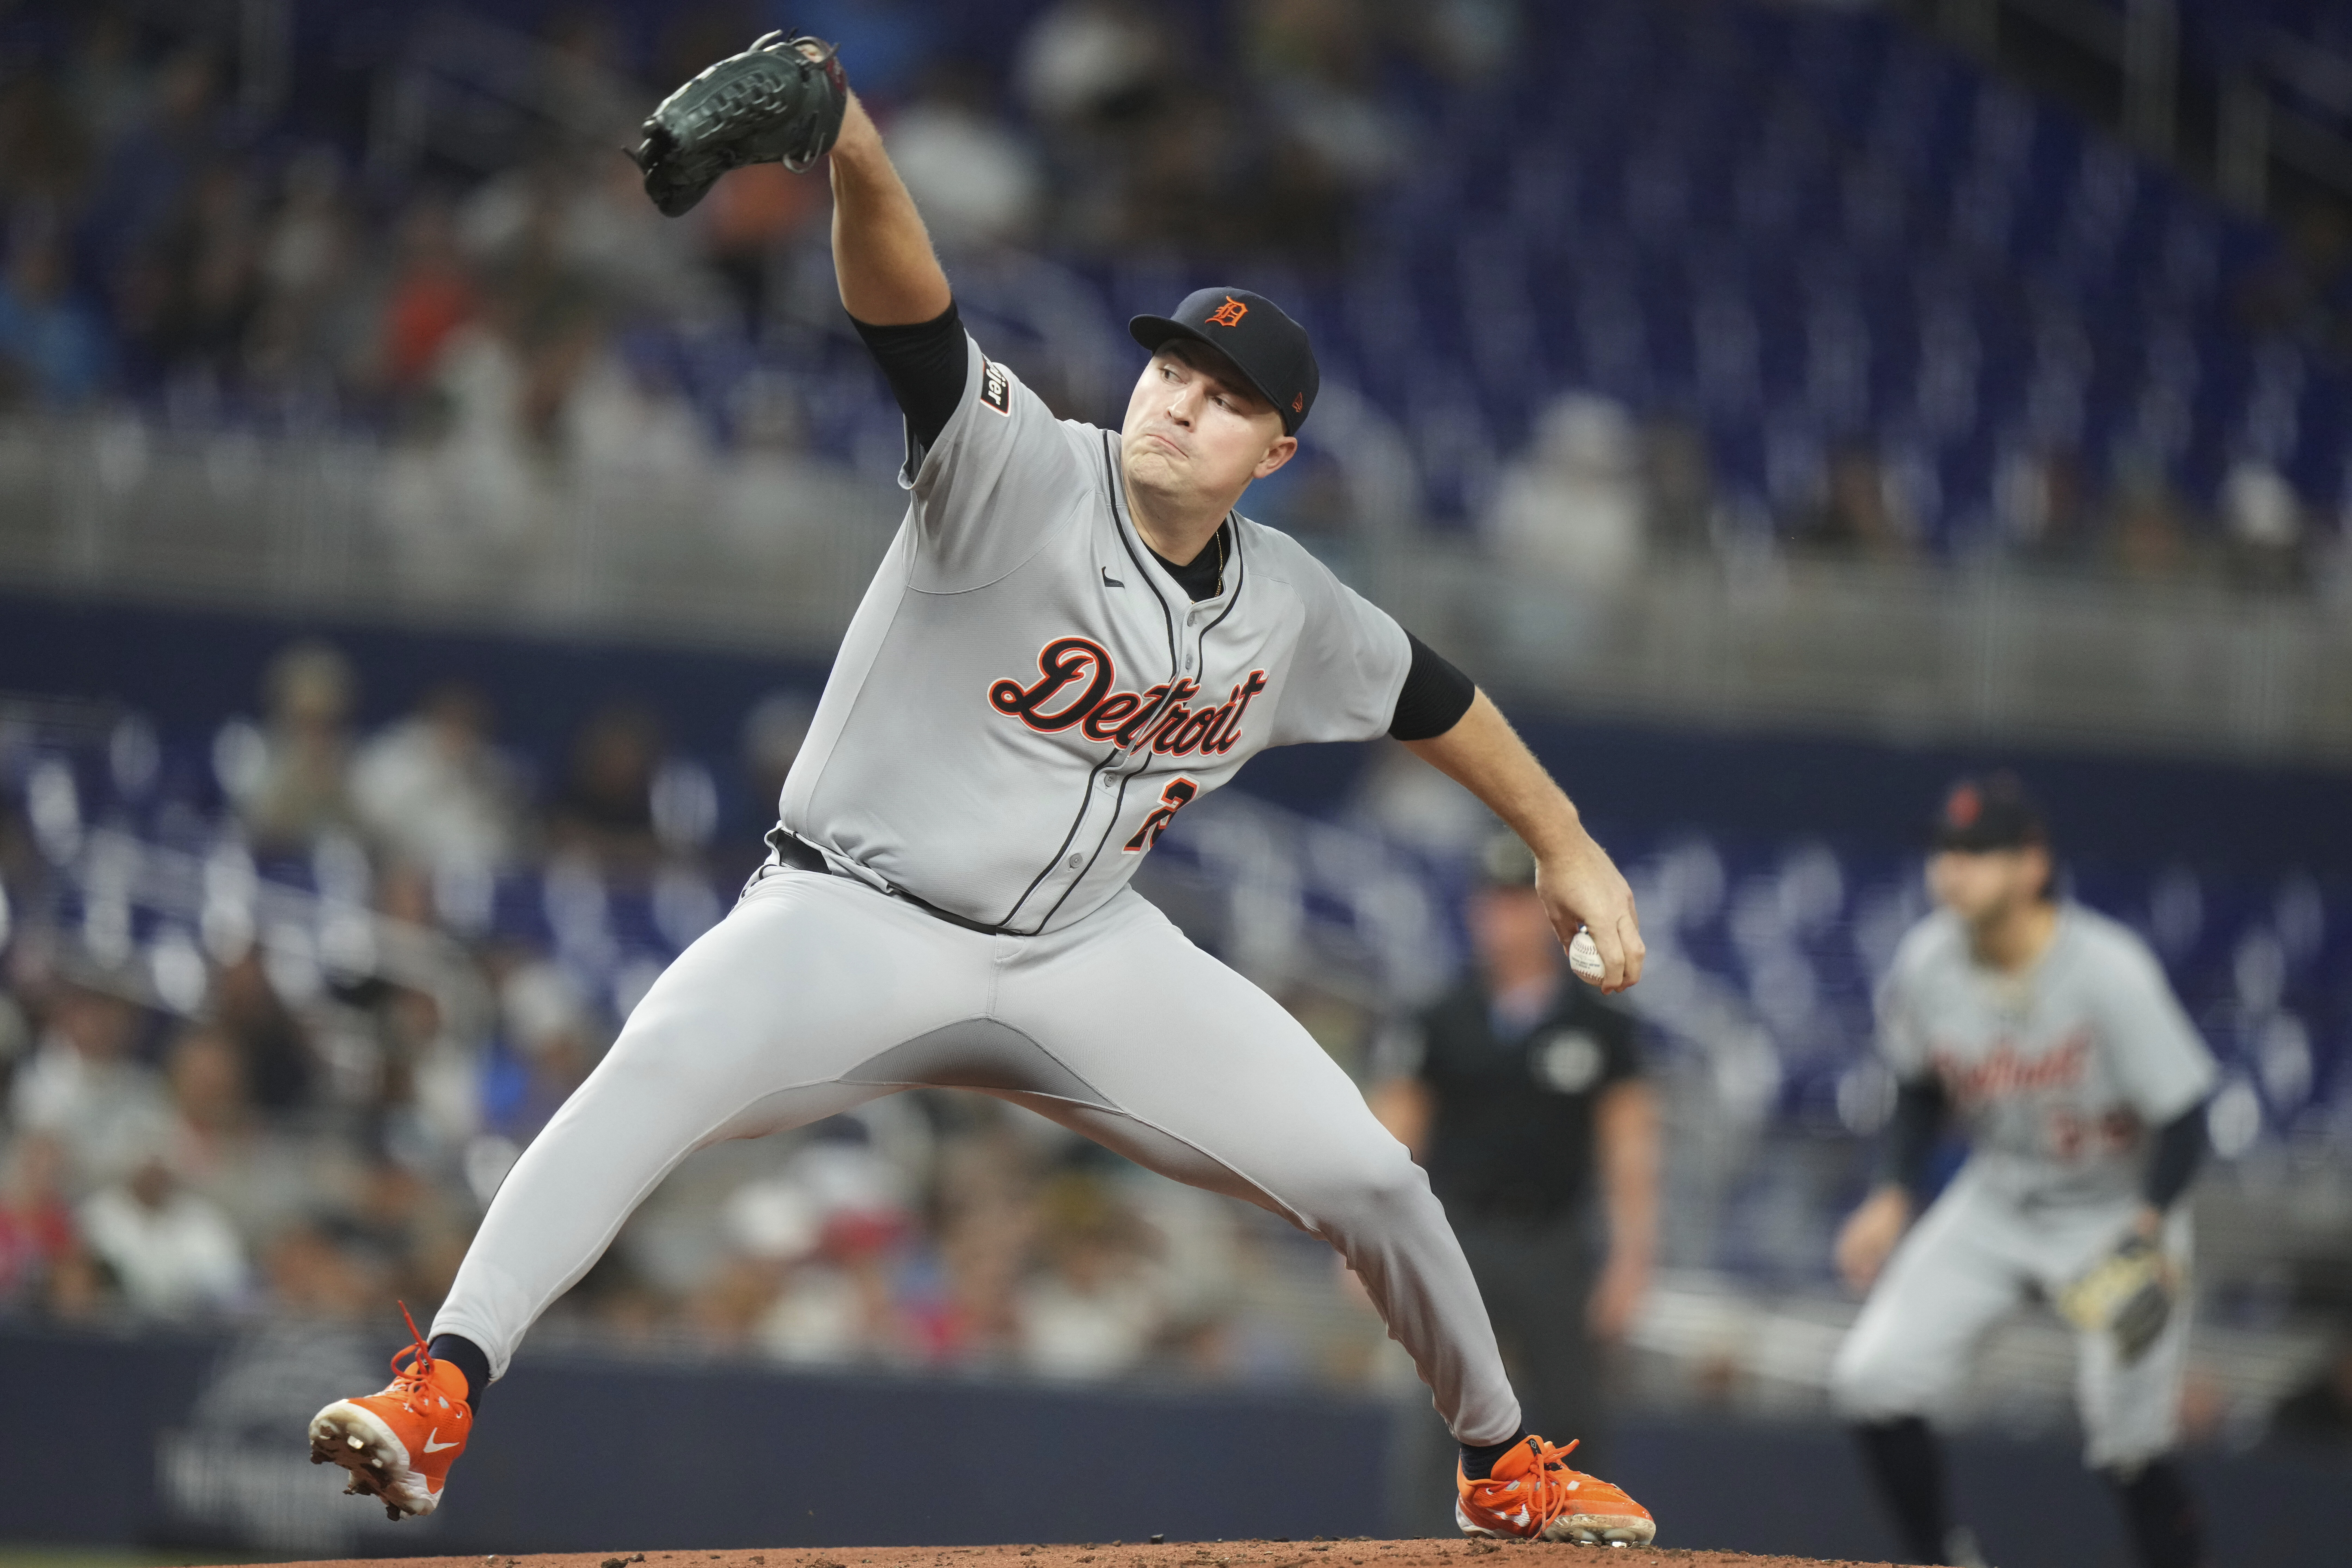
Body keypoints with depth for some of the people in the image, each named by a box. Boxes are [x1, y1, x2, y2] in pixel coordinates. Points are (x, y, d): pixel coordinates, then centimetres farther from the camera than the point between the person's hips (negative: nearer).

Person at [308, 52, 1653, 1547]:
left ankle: (1506, 1465, 28)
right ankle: (440, 1397, -42)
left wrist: (1566, 843, 25)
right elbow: (910, 313, -33)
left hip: (1083, 956, 5)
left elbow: (1427, 692, 21)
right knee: (658, 1071, -35)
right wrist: (852, 152, -52)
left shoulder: (1288, 608, 1)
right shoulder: (1023, 472, -16)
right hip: (857, 918, -5)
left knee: (1368, 1178, 1)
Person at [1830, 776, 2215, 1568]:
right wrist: (1896, 1197, -3)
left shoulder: (2108, 971, -27)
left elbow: (2183, 1115, -22)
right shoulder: (1925, 965, -13)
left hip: (2118, 1211, -4)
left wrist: (2148, 1226, -36)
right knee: (1872, 1381, -9)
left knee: (2129, 1445, -9)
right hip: (1995, 1205, 4)